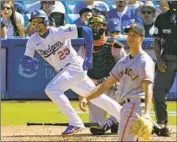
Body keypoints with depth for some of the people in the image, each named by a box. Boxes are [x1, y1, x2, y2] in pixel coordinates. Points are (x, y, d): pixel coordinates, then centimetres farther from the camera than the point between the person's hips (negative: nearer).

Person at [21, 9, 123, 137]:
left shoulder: (60, 31, -18)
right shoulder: (33, 41, -2)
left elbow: (86, 30, -21)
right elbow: (24, 62, -5)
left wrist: (89, 56, -23)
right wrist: (29, 62, -31)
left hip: (75, 66, -7)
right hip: (63, 72, 7)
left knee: (52, 89, -24)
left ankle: (75, 122, -19)